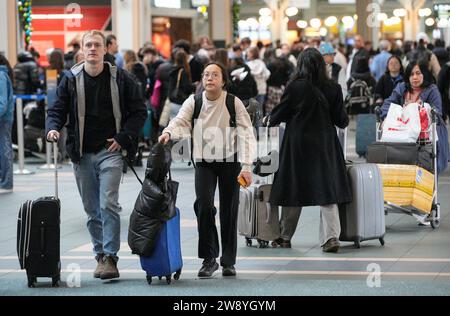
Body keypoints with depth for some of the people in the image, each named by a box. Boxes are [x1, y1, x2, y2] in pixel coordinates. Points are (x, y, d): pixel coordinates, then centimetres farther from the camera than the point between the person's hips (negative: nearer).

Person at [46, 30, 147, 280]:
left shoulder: (121, 79, -1)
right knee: (92, 210, 9)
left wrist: (123, 138, -7)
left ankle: (110, 257, -13)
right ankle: (101, 255, 20)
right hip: (82, 155, 3)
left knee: (108, 205, -14)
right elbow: (58, 110, 8)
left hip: (110, 152, -3)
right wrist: (53, 128, -14)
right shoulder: (71, 79, 5)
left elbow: (139, 112, 4)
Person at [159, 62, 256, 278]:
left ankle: (228, 261, 18)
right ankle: (209, 258, -5)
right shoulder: (194, 102, -7)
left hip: (229, 161, -1)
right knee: (203, 205, -16)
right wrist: (168, 133, -44)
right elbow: (180, 121, -20)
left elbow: (246, 135, -15)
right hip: (204, 161, 1)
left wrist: (246, 166, -24)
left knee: (229, 210, 3)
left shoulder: (234, 103, -12)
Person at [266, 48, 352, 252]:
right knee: (327, 189, 3)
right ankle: (331, 237, -7)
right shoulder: (333, 88, -4)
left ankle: (285, 237, 20)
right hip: (326, 144, 1)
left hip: (298, 144, -1)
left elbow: (280, 113, 0)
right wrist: (343, 121, 25)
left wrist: (269, 120, 21)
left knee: (293, 189, 10)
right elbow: (341, 120, 1)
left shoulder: (295, 87, -10)